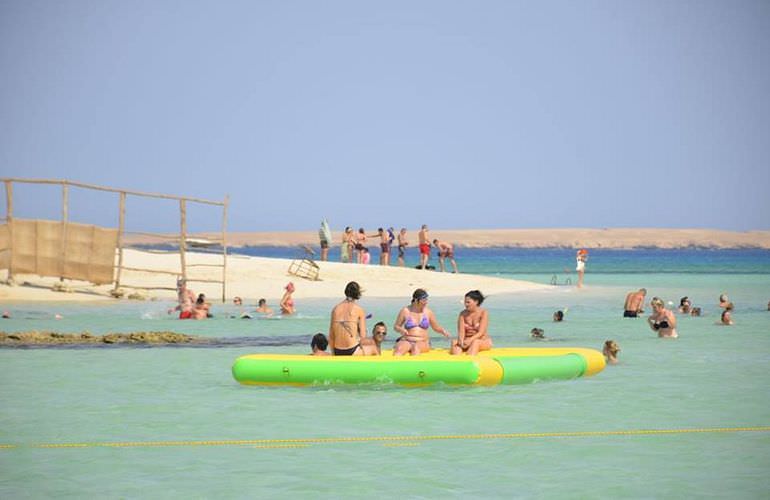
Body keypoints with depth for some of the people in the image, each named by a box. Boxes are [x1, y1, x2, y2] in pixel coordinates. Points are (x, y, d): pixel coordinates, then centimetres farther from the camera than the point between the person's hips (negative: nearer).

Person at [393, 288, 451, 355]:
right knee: (399, 349, -36)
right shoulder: (405, 311, 3)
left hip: (423, 343, 1)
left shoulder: (428, 312, 8)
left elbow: (436, 327, 17)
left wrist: (443, 331, -4)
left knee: (416, 348, -37)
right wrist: (401, 330, -10)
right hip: (406, 341, -1)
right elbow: (396, 327, 12)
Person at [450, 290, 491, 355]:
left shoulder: (483, 313, -8)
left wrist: (471, 340, -32)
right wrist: (461, 340, -28)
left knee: (476, 342, -37)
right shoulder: (463, 314, 3)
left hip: (483, 341, -3)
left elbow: (481, 332, -16)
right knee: (454, 342, -27)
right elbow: (461, 331, -5)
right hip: (467, 341, 3)